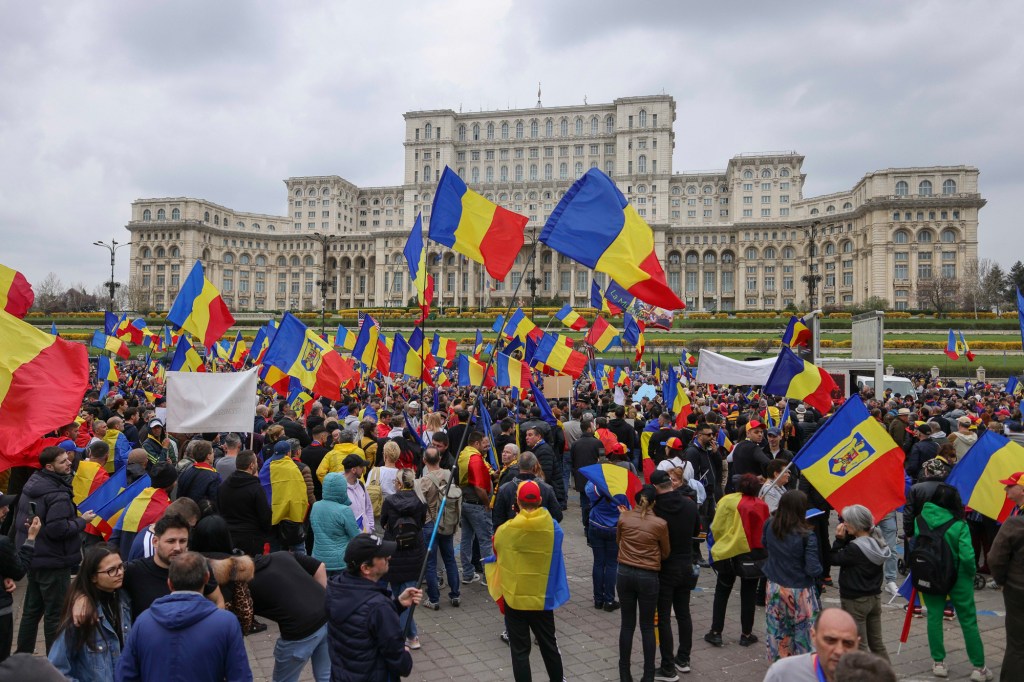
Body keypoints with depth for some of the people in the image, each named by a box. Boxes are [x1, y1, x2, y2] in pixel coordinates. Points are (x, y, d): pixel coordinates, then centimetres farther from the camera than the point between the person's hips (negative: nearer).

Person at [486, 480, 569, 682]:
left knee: (520, 650, 9)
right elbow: (557, 561, 1)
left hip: (514, 598, -2)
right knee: (549, 646, 20)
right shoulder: (553, 527, -10)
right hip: (543, 598, 2)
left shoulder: (505, 530, -14)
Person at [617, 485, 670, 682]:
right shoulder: (660, 524, -11)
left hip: (625, 573, 3)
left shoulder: (623, 517, -4)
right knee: (647, 626, 10)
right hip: (648, 577, -2)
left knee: (627, 624, 12)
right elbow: (666, 553, 2)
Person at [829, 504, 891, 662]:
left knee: (859, 645, 4)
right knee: (877, 642, 20)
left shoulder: (855, 548, -25)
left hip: (855, 601, -8)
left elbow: (834, 559, -13)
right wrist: (846, 538, -7)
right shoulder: (877, 542, 0)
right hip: (875, 597, 8)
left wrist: (839, 539, -15)